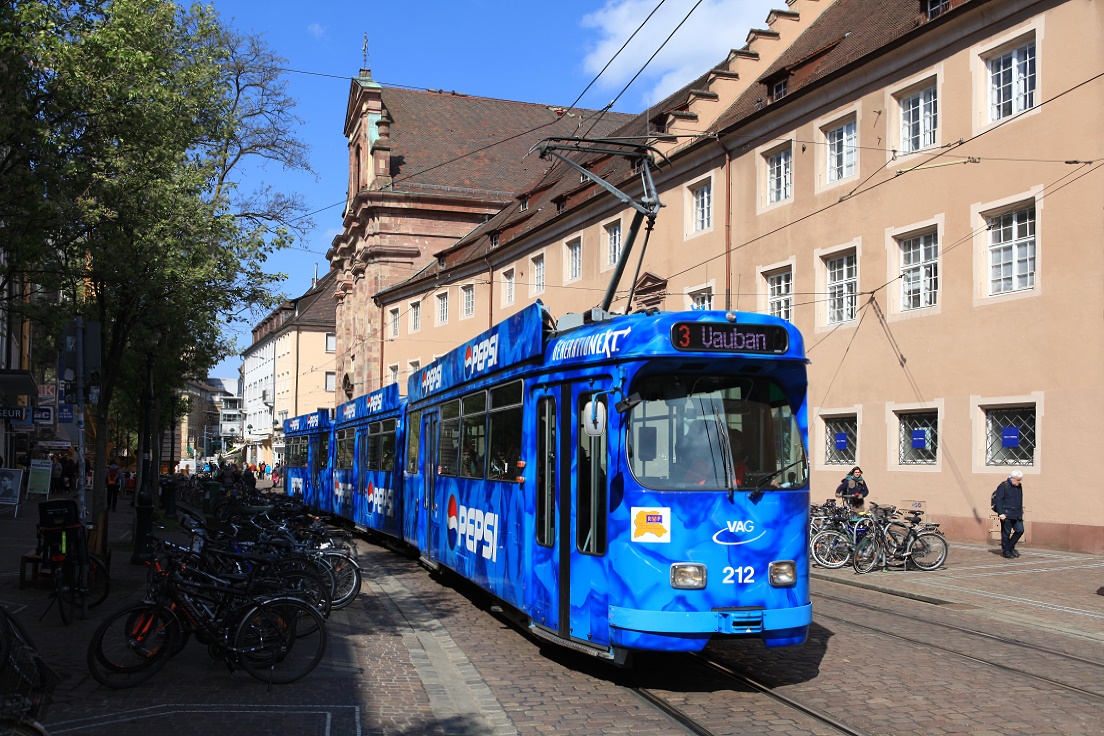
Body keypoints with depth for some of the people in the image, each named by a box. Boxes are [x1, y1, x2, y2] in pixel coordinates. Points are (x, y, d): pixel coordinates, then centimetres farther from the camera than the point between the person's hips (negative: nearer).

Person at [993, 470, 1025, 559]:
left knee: (1020, 530, -1)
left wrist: (1020, 513, 20)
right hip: (1006, 514, -6)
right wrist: (1001, 513, -18)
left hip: (1016, 514, 6)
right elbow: (998, 500, -11)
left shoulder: (1019, 487, 14)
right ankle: (1006, 551, 8)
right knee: (1006, 532, -1)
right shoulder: (1004, 486, -7)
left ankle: (1011, 547, 17)